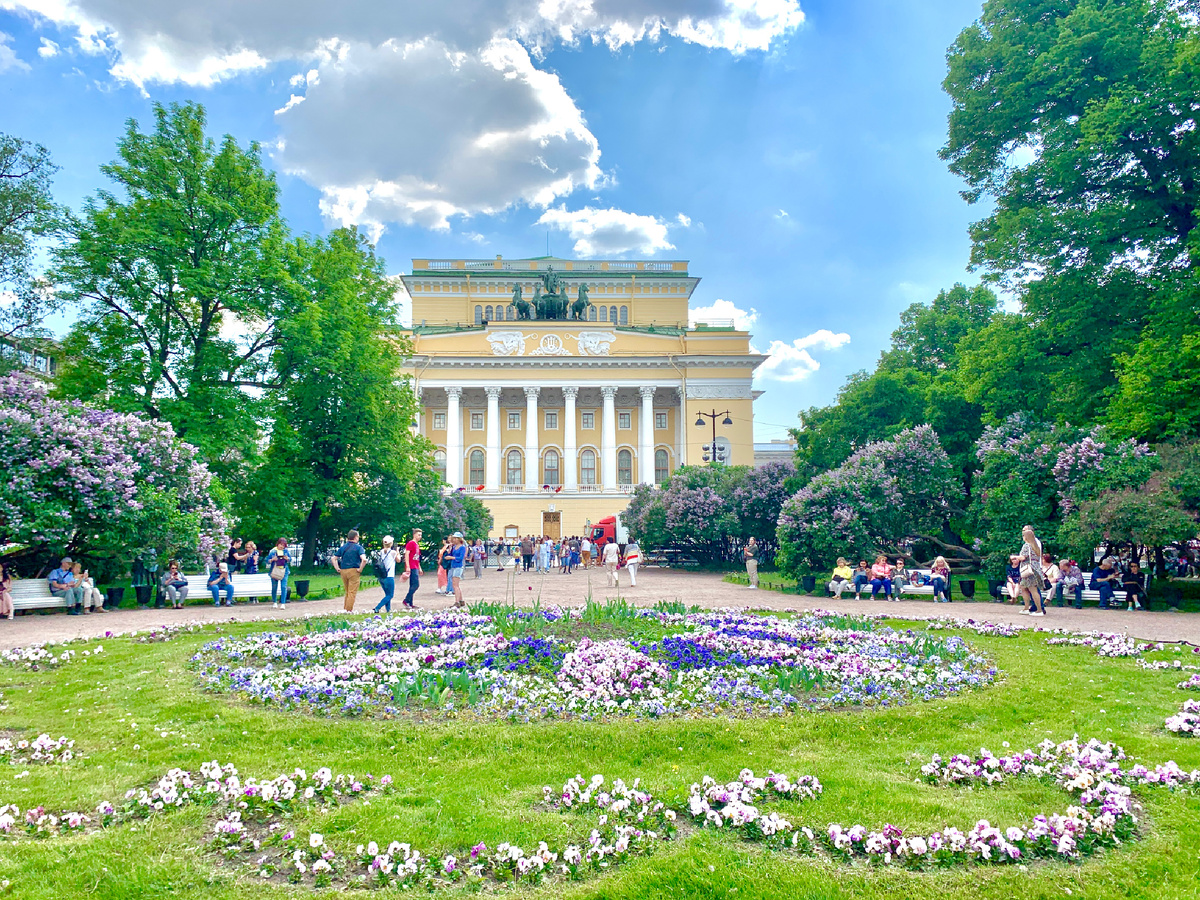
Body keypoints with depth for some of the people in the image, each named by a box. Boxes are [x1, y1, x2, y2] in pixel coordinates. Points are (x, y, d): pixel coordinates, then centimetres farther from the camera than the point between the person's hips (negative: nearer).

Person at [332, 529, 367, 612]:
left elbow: (334, 558, 14)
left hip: (343, 571, 5)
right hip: (353, 571, -5)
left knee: (347, 592, 18)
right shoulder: (358, 547, -5)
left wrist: (337, 569, 11)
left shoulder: (342, 547, 12)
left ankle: (345, 609, 20)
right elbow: (364, 559, -20)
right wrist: (360, 569, -10)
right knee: (352, 593, 0)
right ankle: (349, 610, -2)